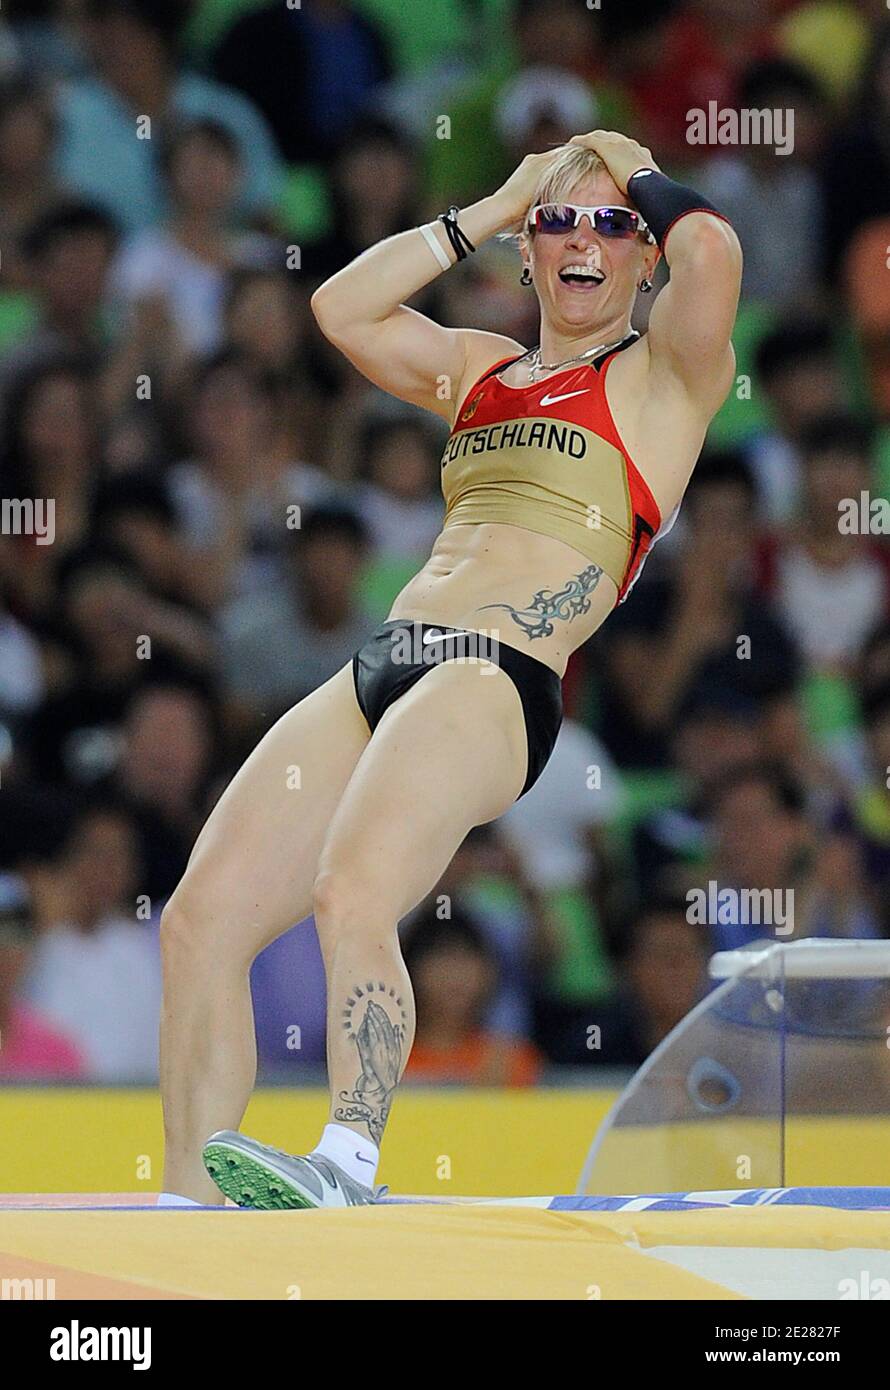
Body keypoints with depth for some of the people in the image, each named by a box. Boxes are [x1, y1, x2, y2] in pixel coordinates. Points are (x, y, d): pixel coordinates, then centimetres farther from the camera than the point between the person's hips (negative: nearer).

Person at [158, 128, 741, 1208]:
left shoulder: (665, 372, 8)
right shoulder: (480, 370, 27)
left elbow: (711, 248, -10)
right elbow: (343, 307, 24)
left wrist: (641, 178, 11)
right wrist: (488, 212, 24)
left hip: (498, 679, -7)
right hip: (380, 667, 7)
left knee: (351, 897, -32)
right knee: (201, 916, -6)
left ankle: (347, 1163, -38)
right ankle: (185, 1209, -5)